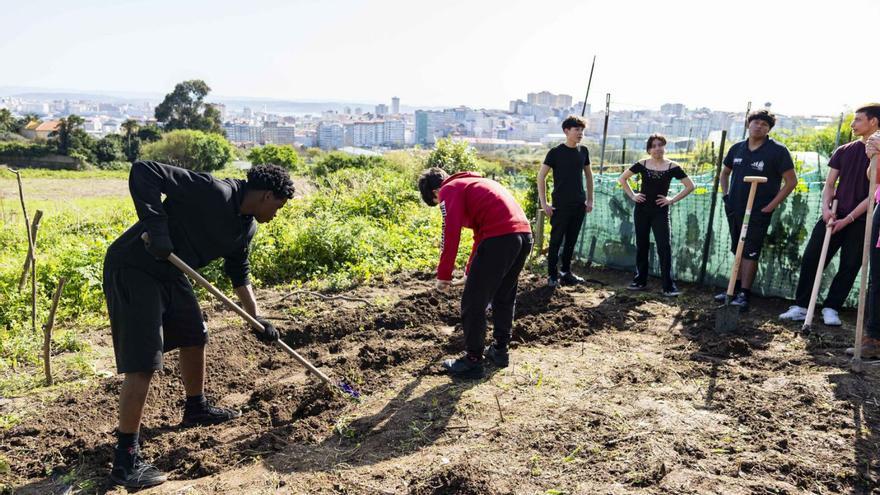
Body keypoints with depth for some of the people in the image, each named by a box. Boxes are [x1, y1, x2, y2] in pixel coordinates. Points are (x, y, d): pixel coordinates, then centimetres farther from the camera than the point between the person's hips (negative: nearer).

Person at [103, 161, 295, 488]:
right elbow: (143, 172, -27)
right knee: (143, 363, -11)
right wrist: (156, 225, -33)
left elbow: (239, 275, 18)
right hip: (133, 268, -10)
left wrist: (257, 320, 13)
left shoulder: (246, 228, 4)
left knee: (194, 337, 21)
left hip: (169, 271, 10)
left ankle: (196, 408, 45)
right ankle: (125, 461, -2)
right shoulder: (213, 192, -24)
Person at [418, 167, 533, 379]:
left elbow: (451, 234, -8)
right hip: (524, 234, 9)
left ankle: (473, 360, 12)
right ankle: (500, 350, 35)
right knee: (504, 297, 24)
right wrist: (471, 270, 46)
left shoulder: (449, 190, 5)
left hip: (500, 237, -9)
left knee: (473, 303, 3)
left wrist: (443, 275, -2)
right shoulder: (472, 184, 32)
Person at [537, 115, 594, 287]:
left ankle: (566, 272, 24)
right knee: (556, 240, 0)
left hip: (579, 205, 5)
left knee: (571, 241, 12)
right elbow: (541, 176, -7)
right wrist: (544, 203, -12)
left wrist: (590, 200, 13)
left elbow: (588, 175, 18)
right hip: (561, 206, -5)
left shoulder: (583, 151, 7)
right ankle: (552, 275, 9)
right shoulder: (555, 152, -8)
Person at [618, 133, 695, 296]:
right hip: (641, 210, 2)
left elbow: (690, 186, 0)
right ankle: (640, 281, 21)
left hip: (660, 212, -2)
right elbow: (622, 178, 12)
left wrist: (672, 200, -6)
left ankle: (668, 286, -3)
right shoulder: (642, 164, 2)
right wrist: (632, 195, 3)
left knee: (664, 247, -7)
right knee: (641, 246, 9)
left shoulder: (672, 167, -3)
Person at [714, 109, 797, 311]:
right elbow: (725, 173, 23)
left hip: (758, 212, -6)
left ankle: (744, 294, -2)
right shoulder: (737, 149, 8)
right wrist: (725, 194, 10)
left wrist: (772, 205, -12)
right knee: (737, 251, 14)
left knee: (750, 253, -5)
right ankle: (735, 288, 25)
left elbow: (791, 181, -8)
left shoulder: (777, 151, -8)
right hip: (734, 209, 6)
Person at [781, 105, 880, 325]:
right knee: (811, 258, -3)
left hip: (861, 221, -4)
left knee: (849, 266, 2)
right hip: (834, 216, 4)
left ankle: (831, 309, 15)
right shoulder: (843, 151, 10)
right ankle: (800, 307, 3)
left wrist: (848, 219, -12)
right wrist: (826, 208, -7)